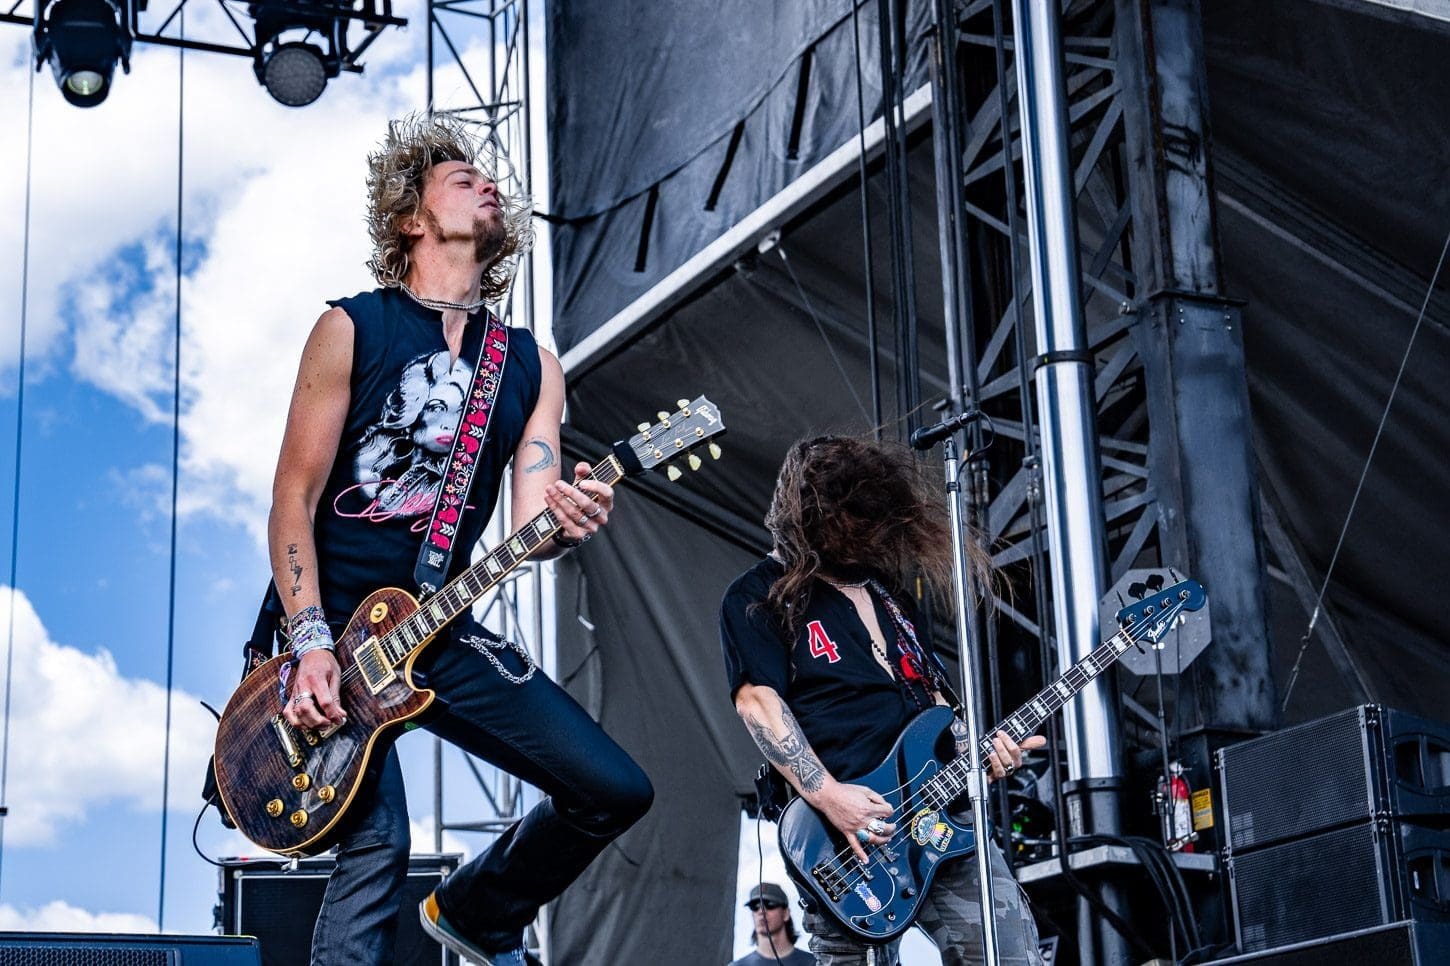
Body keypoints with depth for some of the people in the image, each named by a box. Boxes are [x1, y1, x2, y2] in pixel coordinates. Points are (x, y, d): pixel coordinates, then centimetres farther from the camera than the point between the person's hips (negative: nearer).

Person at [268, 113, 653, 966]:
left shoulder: (531, 364, 10)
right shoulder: (354, 329, -3)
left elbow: (530, 525, 3)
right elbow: (294, 498, -6)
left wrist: (570, 524, -22)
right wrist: (312, 646, -17)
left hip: (444, 631, 5)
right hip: (336, 628, -5)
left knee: (615, 790, -3)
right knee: (377, 848, -19)